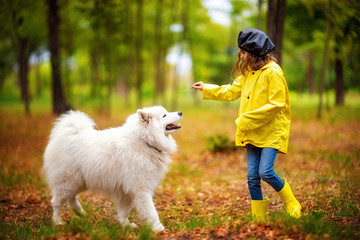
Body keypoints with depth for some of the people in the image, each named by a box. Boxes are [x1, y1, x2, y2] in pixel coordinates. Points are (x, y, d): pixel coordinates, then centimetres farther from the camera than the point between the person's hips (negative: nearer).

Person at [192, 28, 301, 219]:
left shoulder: (273, 72, -12)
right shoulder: (248, 73, 14)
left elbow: (276, 104, -18)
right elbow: (232, 91, 27)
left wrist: (247, 118, -18)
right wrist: (205, 89, 25)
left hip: (271, 131, -8)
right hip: (252, 133, 8)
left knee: (265, 172, -17)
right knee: (252, 177, 3)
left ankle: (292, 204, 7)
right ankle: (258, 218, 12)